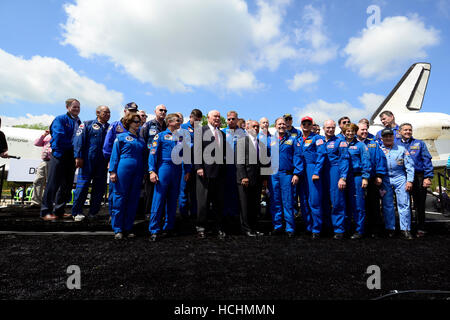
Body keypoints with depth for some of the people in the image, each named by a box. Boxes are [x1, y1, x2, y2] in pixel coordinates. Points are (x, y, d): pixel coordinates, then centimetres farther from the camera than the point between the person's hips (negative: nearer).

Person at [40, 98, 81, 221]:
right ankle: (45, 211, 7)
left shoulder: (79, 122, 15)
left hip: (72, 157, 7)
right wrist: (72, 145, -8)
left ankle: (59, 211, 20)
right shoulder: (60, 119, -4)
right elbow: (59, 137, -16)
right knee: (53, 183, -3)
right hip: (60, 155, -6)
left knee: (67, 185, 9)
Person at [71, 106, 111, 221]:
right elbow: (79, 140, -2)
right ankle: (77, 212, 7)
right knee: (83, 185, -4)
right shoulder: (87, 124, 6)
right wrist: (78, 157, -11)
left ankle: (93, 212, 18)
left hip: (103, 163, 4)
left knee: (100, 187, 6)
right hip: (88, 161, -4)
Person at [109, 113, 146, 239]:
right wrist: (112, 171, -7)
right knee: (120, 198, -2)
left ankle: (128, 228, 16)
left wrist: (144, 172, 10)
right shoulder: (121, 136, 4)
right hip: (123, 169, -5)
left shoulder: (141, 139, 17)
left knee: (133, 200, 6)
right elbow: (115, 155, 0)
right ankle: (118, 229, 7)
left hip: (138, 172, 5)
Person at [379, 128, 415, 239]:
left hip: (399, 178, 0)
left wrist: (409, 180, -1)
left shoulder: (402, 149, 9)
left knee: (404, 204, -3)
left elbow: (409, 166, 7)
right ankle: (390, 228, 13)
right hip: (385, 179, 0)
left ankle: (405, 229, 5)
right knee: (387, 205, 3)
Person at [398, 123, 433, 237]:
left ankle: (420, 229, 13)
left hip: (418, 178, -1)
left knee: (419, 204, 3)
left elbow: (427, 160, 1)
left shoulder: (419, 144, 9)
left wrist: (428, 177, -10)